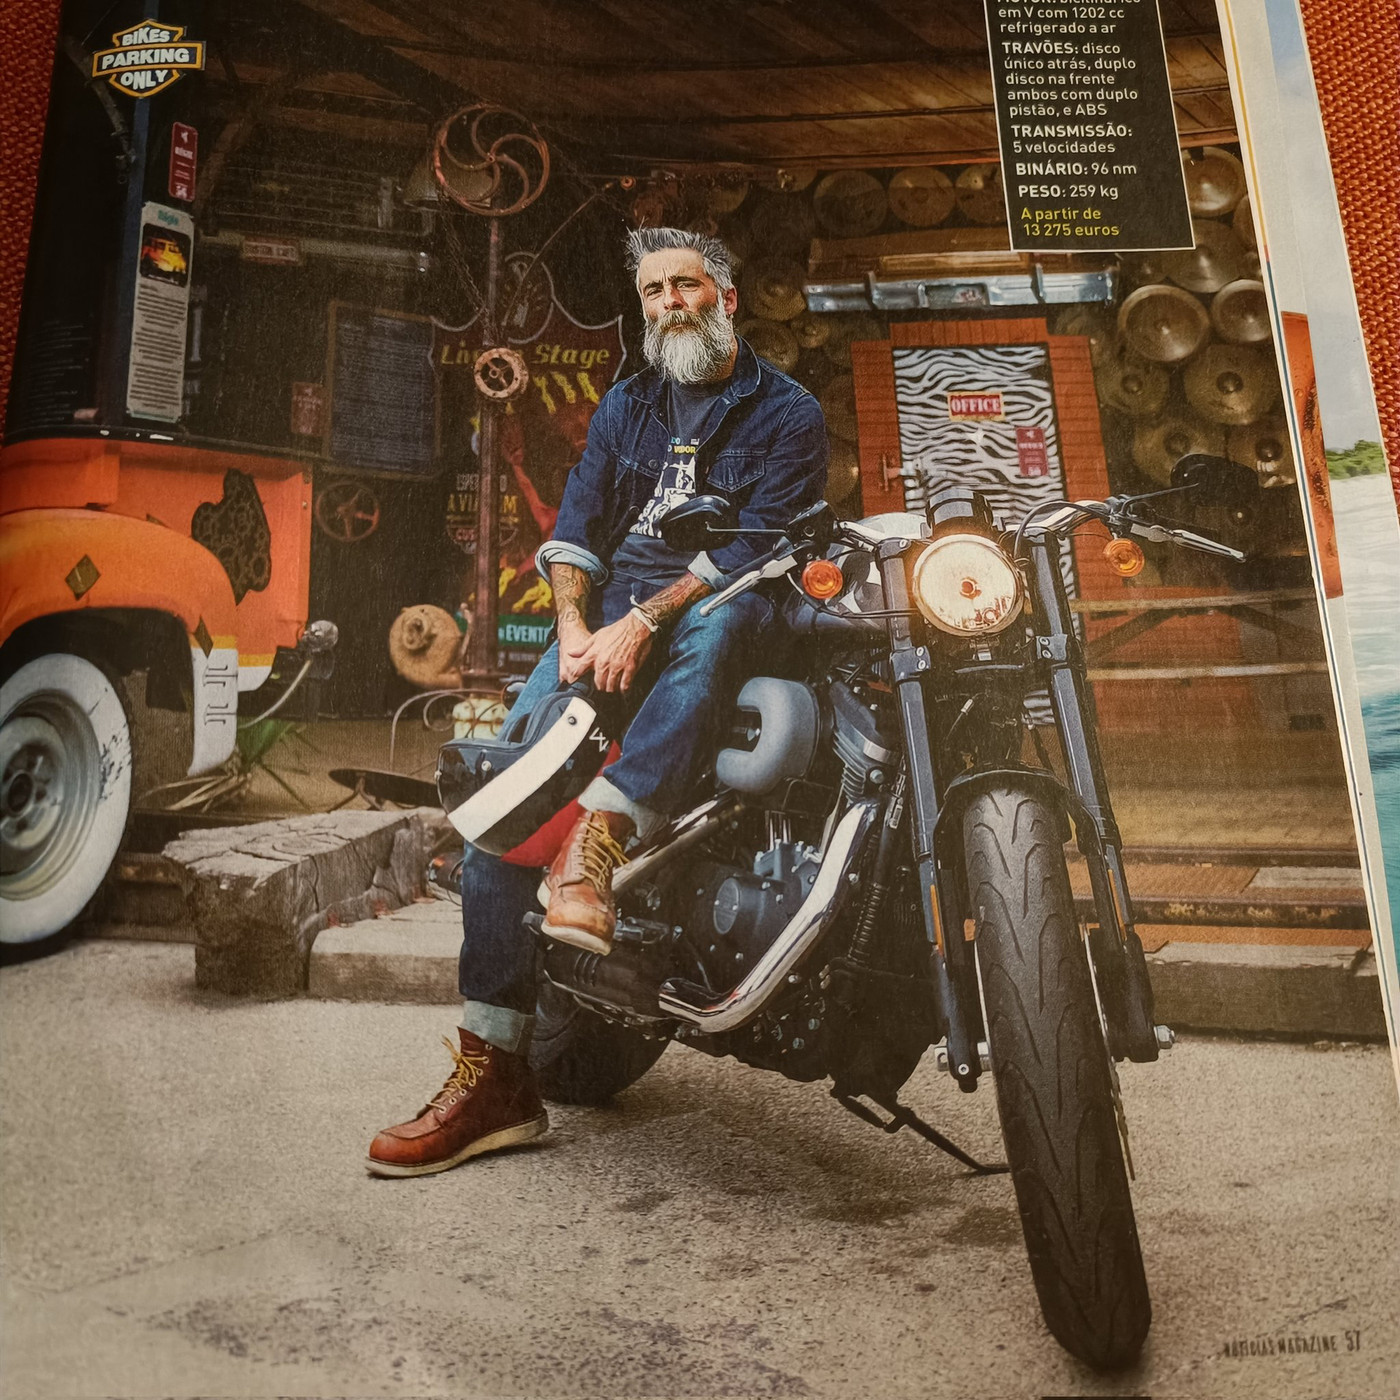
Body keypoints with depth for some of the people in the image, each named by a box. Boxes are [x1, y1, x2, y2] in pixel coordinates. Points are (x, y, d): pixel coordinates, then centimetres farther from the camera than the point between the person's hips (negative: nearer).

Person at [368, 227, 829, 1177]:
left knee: (719, 621, -41)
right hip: (611, 616, 3)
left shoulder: (787, 412, 6)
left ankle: (597, 844, -52)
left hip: (723, 615, -3)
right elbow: (575, 526, 13)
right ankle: (494, 1072, -19)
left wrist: (643, 621, -22)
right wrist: (575, 625, -8)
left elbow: (756, 543, -9)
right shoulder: (628, 405, 22)